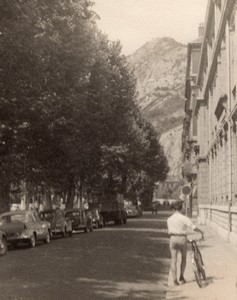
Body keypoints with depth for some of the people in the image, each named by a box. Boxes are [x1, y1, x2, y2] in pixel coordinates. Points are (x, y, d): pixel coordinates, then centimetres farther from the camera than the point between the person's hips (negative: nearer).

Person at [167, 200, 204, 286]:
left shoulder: (169, 219, 5)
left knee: (173, 260, 3)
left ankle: (175, 280, -5)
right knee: (183, 258, 18)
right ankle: (181, 277, 23)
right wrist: (201, 232, 3)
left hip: (173, 238, 2)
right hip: (182, 238, -2)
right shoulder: (184, 218, -8)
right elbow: (194, 227, -14)